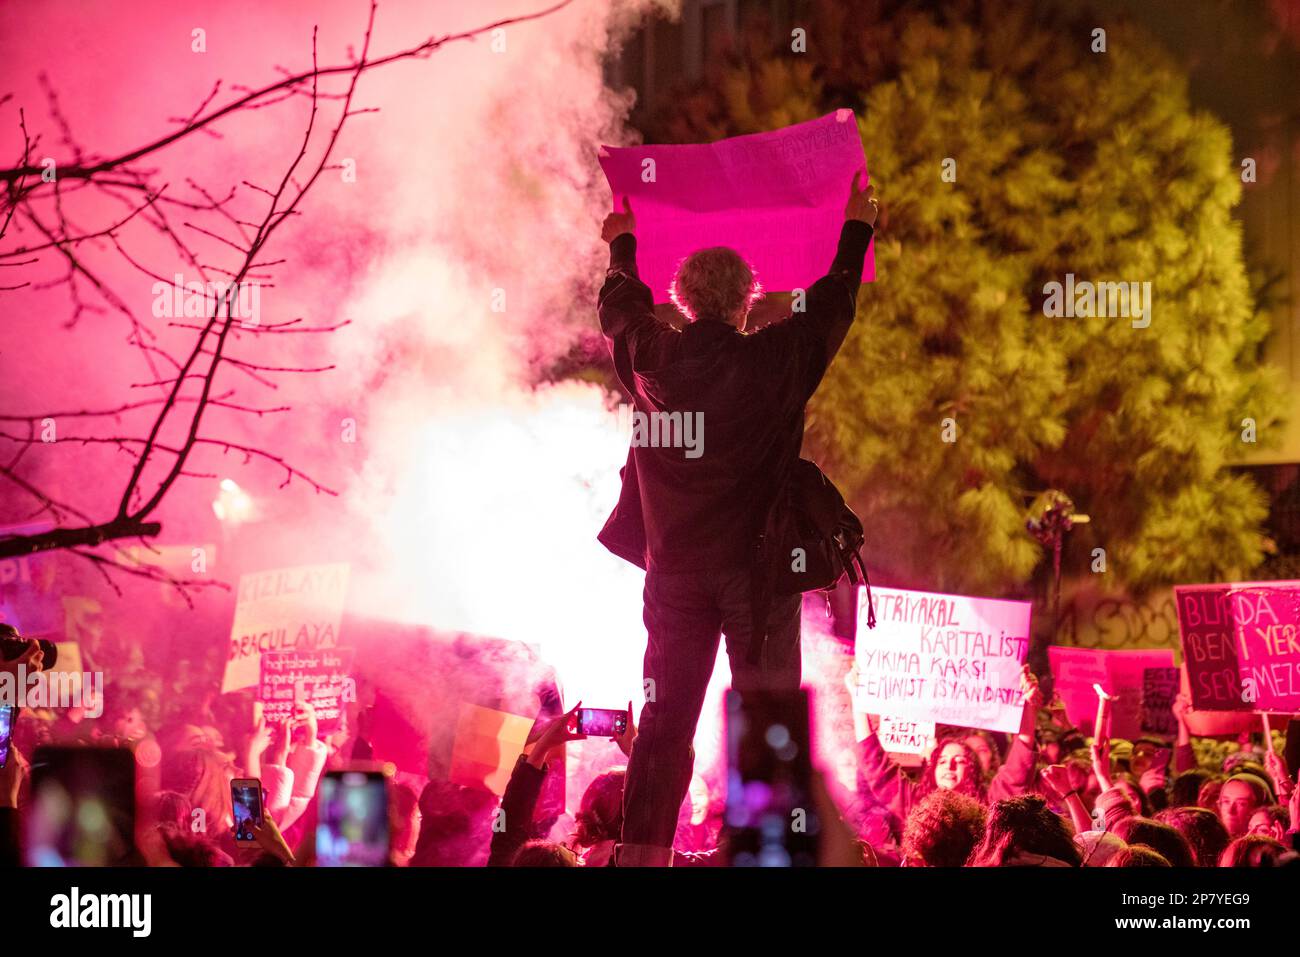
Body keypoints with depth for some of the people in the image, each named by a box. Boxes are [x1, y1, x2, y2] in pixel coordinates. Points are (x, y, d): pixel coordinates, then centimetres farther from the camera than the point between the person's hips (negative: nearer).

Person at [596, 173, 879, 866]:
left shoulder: (652, 360, -1)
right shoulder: (774, 360, -9)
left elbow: (620, 307, 21)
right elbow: (832, 305, 8)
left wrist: (622, 244, 40)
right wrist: (856, 226, 24)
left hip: (674, 565, 3)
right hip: (755, 560, -3)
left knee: (665, 718, 8)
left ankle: (643, 853, 6)